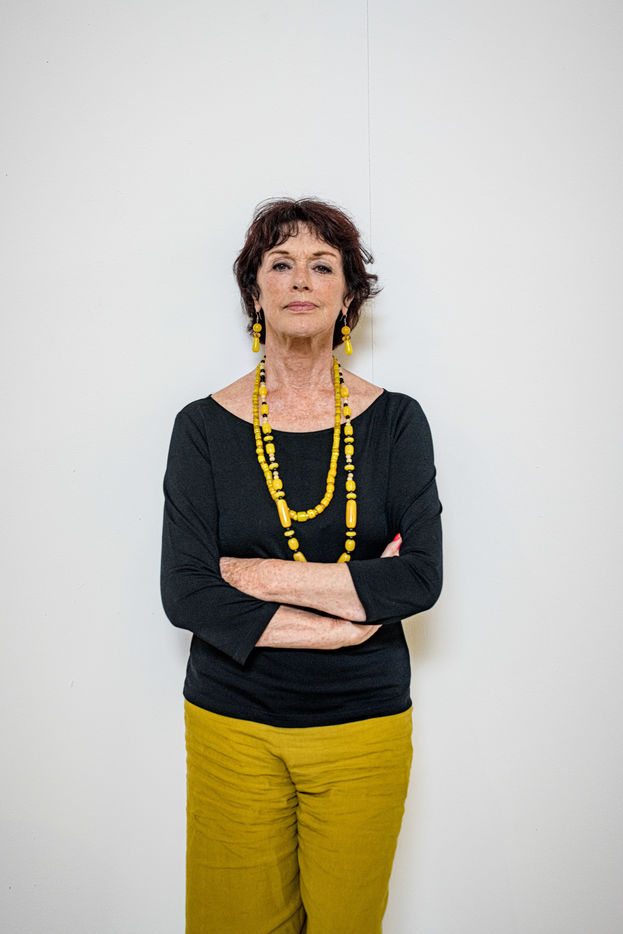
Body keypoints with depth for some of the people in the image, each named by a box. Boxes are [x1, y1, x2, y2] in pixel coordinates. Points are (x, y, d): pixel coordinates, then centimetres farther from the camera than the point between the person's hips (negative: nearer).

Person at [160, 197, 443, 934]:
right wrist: (351, 611, -14)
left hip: (364, 724, 1)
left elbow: (423, 577, -10)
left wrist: (265, 575, -14)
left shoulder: (395, 421, -1)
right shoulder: (204, 426, -4)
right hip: (233, 723, 0)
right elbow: (184, 593, -11)